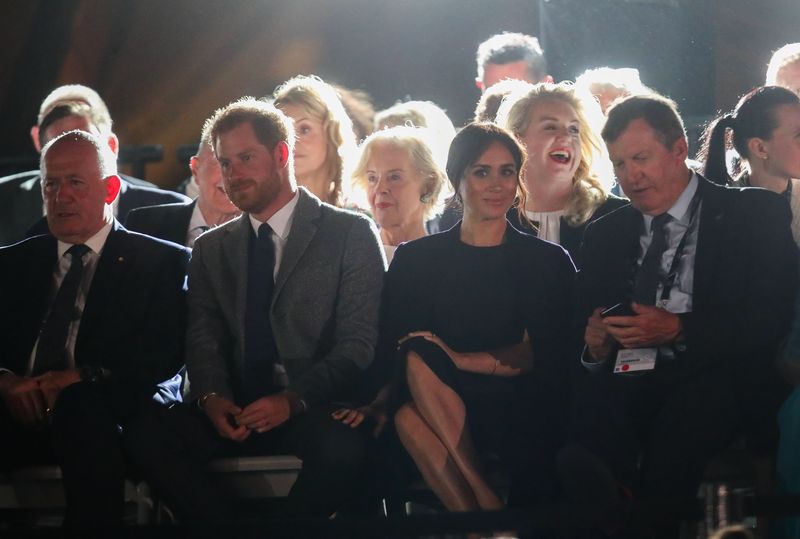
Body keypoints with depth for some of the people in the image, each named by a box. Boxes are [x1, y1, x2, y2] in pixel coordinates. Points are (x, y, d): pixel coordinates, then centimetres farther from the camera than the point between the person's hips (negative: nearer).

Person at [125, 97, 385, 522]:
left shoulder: (351, 235, 5)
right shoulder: (211, 250, 19)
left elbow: (358, 343, -4)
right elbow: (204, 339, 9)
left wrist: (294, 400, -20)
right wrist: (211, 397, -15)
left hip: (317, 410, -3)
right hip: (234, 409, 3)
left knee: (341, 448, -38)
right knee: (149, 439, -26)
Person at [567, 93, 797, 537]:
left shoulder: (756, 214, 9)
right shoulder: (604, 235, 23)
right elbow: (585, 322, 19)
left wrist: (680, 330, -15)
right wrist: (593, 347, -7)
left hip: (721, 385, -3)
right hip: (626, 380, 3)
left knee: (697, 401, -39)